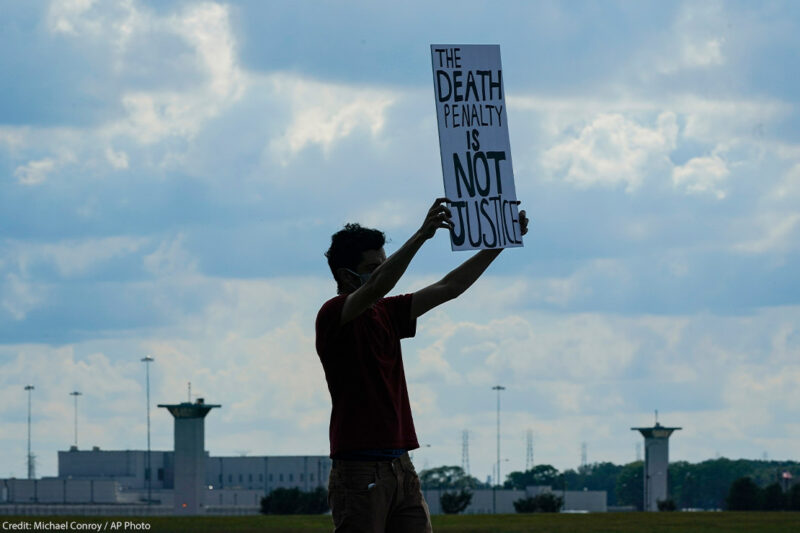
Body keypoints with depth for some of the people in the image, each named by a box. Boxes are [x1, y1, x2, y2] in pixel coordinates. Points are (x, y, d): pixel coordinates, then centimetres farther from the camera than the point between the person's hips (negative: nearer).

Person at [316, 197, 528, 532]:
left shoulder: (386, 314, 17)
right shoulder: (333, 316, -7)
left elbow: (449, 287, 18)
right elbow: (376, 287, -26)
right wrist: (421, 235, -35)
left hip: (400, 467, 8)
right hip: (359, 470, -8)